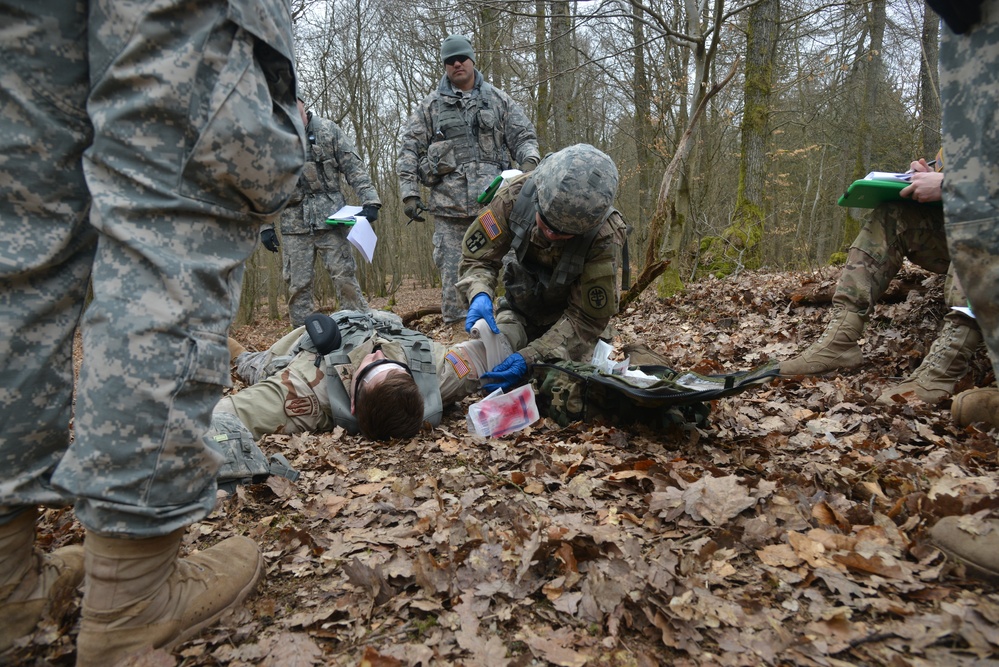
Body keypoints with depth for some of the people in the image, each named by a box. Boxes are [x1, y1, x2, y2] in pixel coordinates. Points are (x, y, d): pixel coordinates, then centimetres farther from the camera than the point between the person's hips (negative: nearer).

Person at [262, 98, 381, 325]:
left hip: (330, 218, -1)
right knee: (297, 285, 3)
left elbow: (354, 168, 1)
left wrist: (369, 201, -11)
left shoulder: (328, 130, 3)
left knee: (345, 276, -4)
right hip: (294, 224, 2)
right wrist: (265, 226, 3)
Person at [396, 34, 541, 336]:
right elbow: (409, 149, 11)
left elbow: (523, 136, 14)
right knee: (453, 272, -1)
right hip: (449, 204, 0)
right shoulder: (432, 104, 13)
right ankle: (460, 335, 8)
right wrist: (409, 191, 1)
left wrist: (530, 159, -9)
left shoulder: (498, 99, 15)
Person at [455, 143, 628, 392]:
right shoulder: (519, 193, -30)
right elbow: (478, 257, -19)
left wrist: (530, 357, -41)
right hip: (519, 308, 2)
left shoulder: (604, 237, -37)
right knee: (485, 364, -10)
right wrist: (480, 295, -42)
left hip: (566, 314, -2)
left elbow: (586, 318, -29)